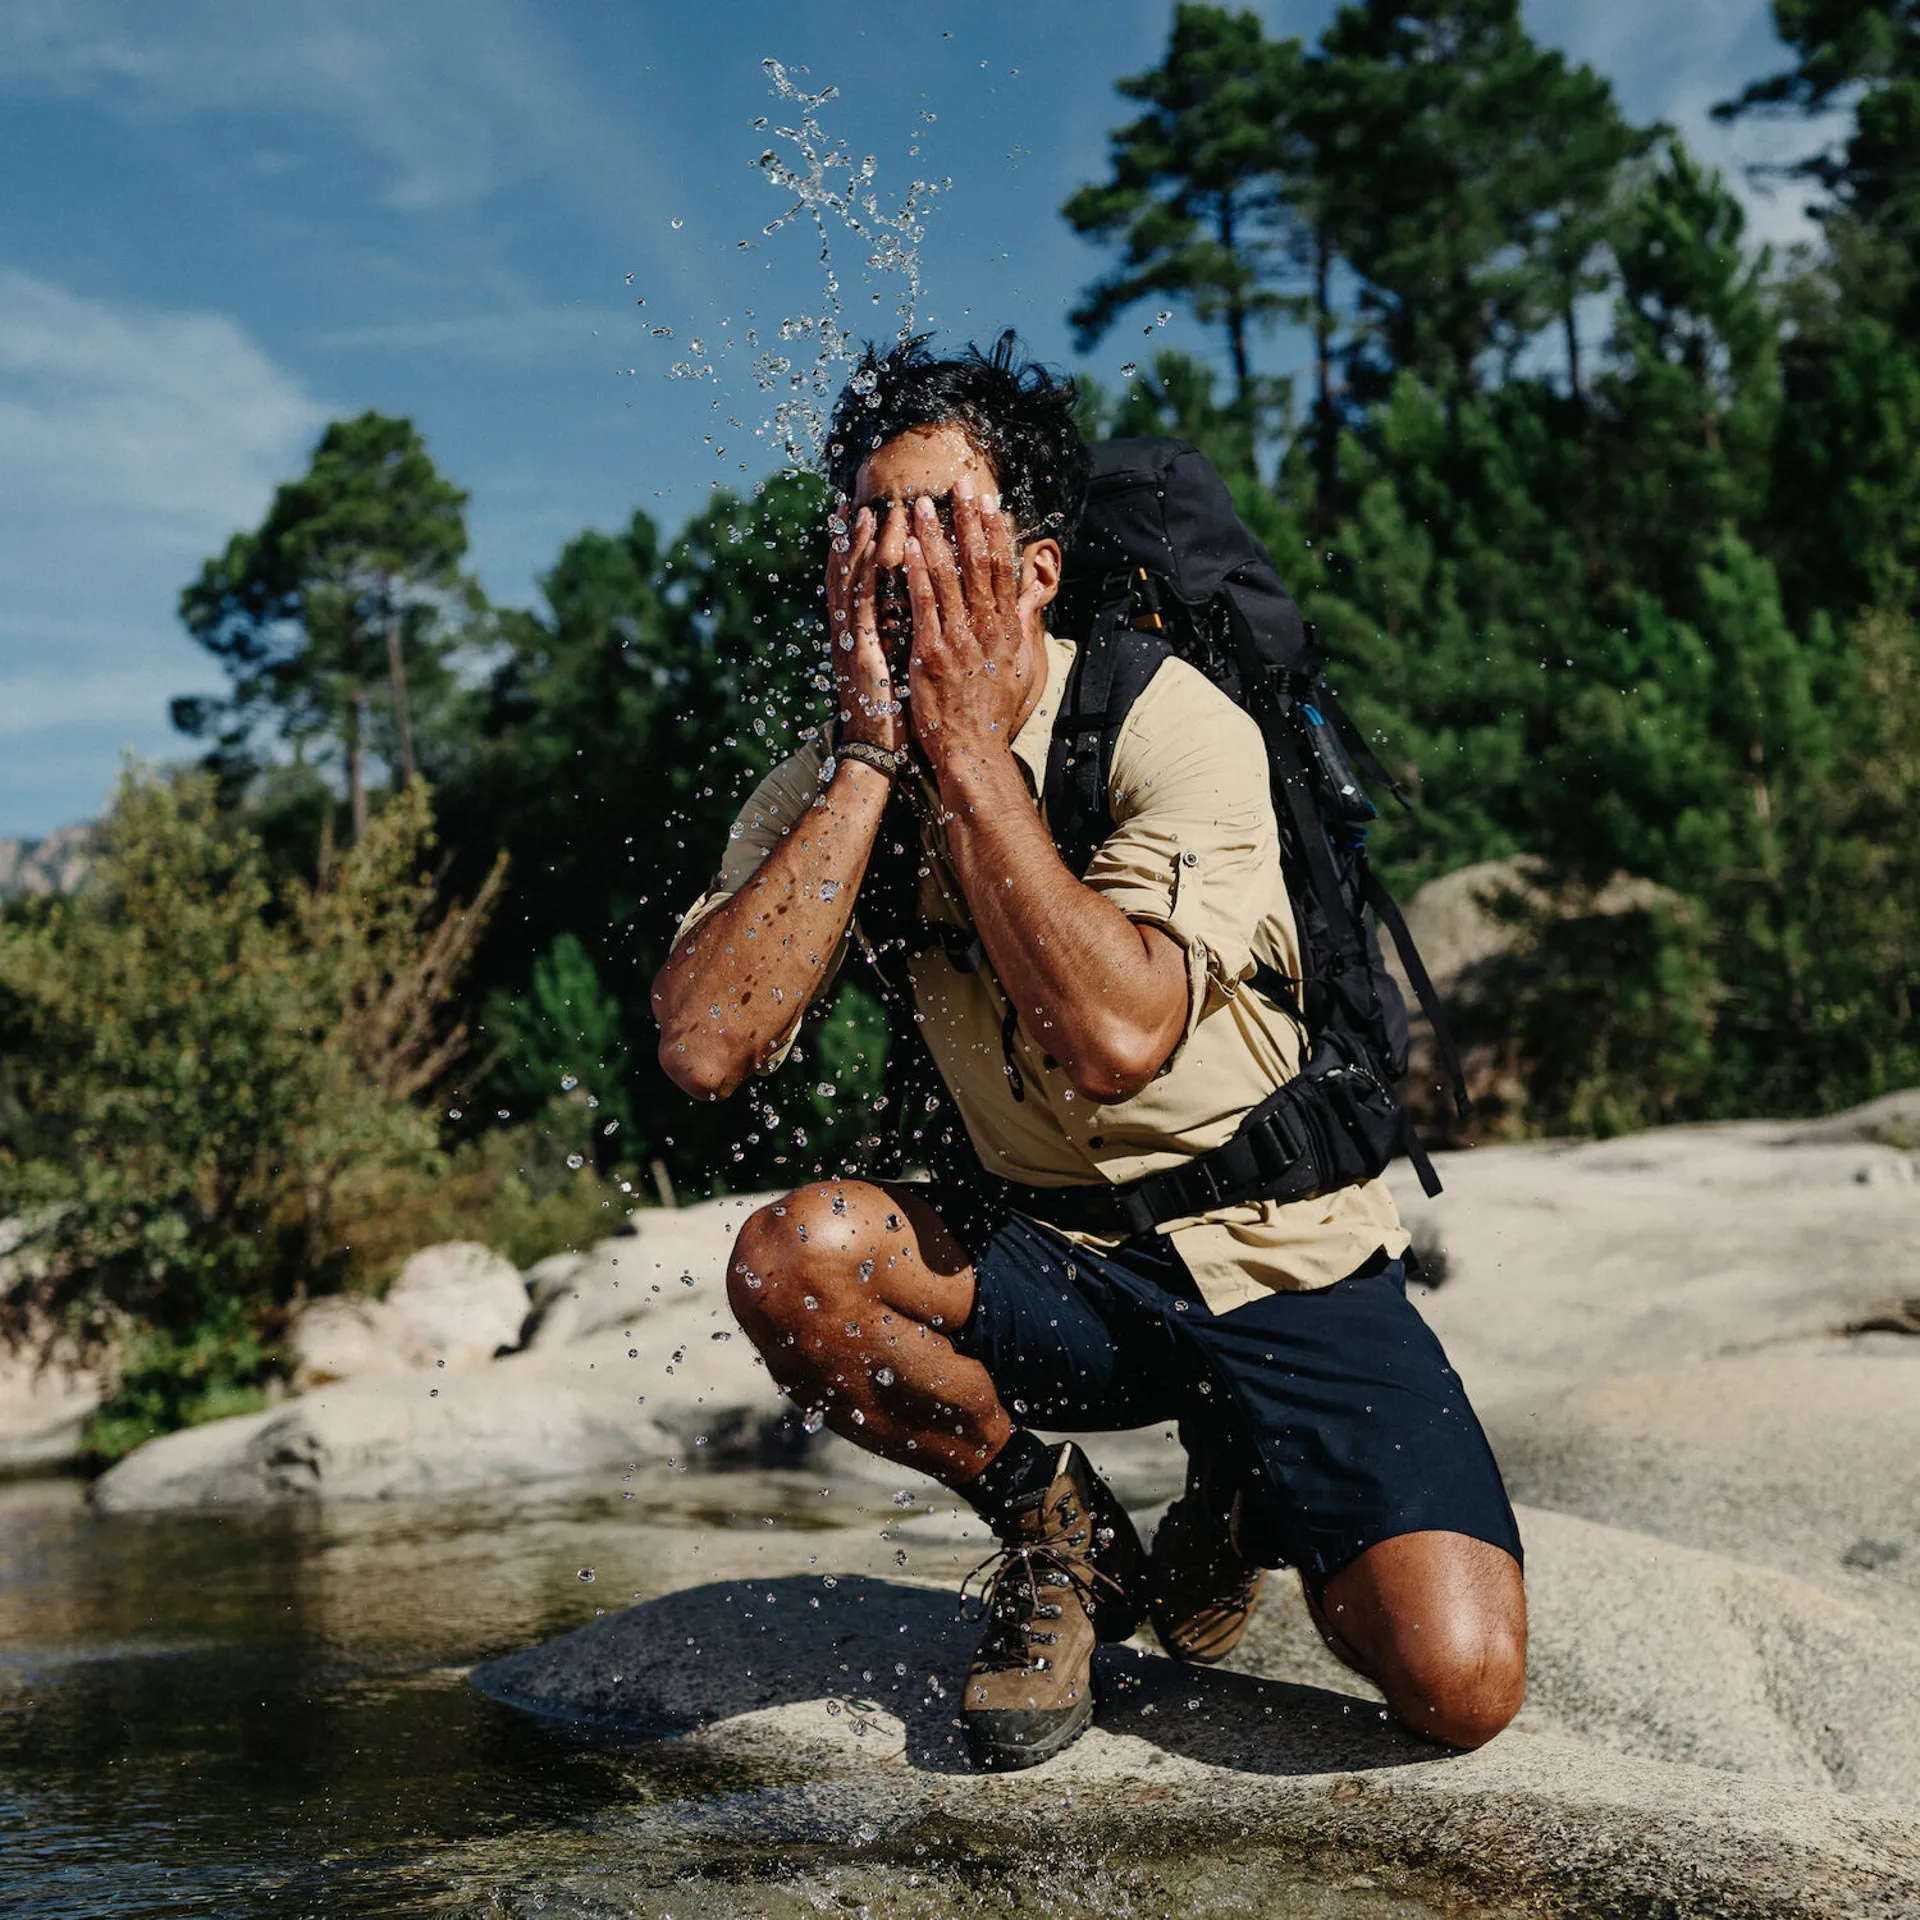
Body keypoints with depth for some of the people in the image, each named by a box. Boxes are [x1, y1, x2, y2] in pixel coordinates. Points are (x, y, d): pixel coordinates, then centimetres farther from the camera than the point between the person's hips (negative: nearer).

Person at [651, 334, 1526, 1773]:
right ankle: (1057, 1532, 1)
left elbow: (1114, 1037, -34)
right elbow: (703, 1048, -22)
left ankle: (1242, 1493, 13)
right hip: (1049, 1264, 4)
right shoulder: (824, 789, -5)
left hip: (1282, 1260, -3)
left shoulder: (1174, 726, -18)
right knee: (793, 1257, -27)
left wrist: (967, 750, -27)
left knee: (1458, 1684, -21)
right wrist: (875, 755, -22)